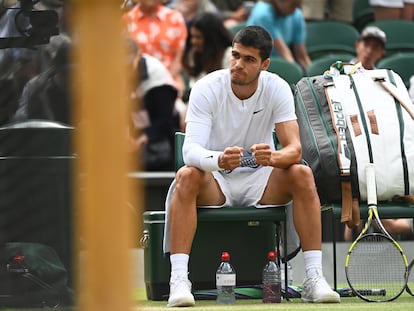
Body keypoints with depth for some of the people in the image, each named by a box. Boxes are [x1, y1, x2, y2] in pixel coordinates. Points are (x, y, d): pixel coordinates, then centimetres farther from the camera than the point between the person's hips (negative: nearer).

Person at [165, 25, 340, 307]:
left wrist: (273, 157, -44)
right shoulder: (207, 88, -15)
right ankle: (179, 279, -38)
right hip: (215, 180, -2)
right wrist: (219, 160, -49)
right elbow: (191, 149, -26)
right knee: (187, 176, -34)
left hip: (260, 180, 2)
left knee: (302, 174, -27)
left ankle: (314, 278, -27)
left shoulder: (277, 88, -10)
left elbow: (294, 149, -19)